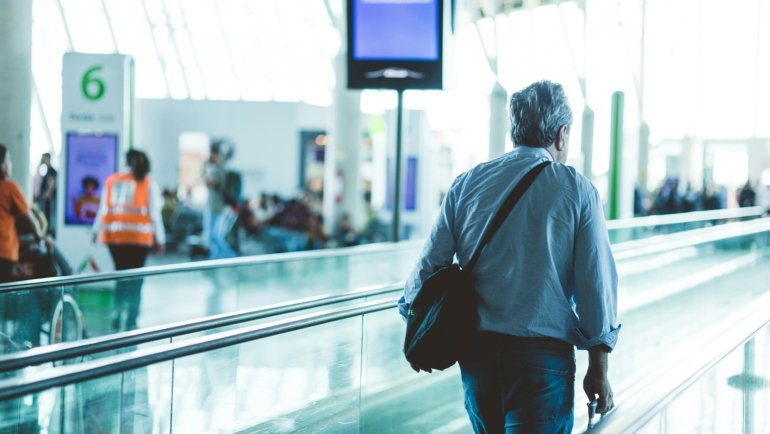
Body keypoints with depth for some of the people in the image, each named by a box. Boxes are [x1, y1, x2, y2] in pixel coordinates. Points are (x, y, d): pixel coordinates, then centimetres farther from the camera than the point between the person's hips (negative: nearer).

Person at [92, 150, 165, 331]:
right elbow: (154, 214, 0)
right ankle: (131, 321, -2)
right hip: (139, 236, -3)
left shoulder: (111, 181, 9)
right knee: (135, 278, 2)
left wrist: (96, 231, 14)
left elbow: (103, 208, 7)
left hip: (114, 235, 3)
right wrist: (160, 239, 3)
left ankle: (117, 314, 4)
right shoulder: (148, 184, 2)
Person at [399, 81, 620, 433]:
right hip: (544, 352, -4)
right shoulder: (577, 191, -2)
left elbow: (429, 264, 4)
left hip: (476, 351, 4)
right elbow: (596, 285, -4)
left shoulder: (466, 185, 5)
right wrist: (598, 371, 2)